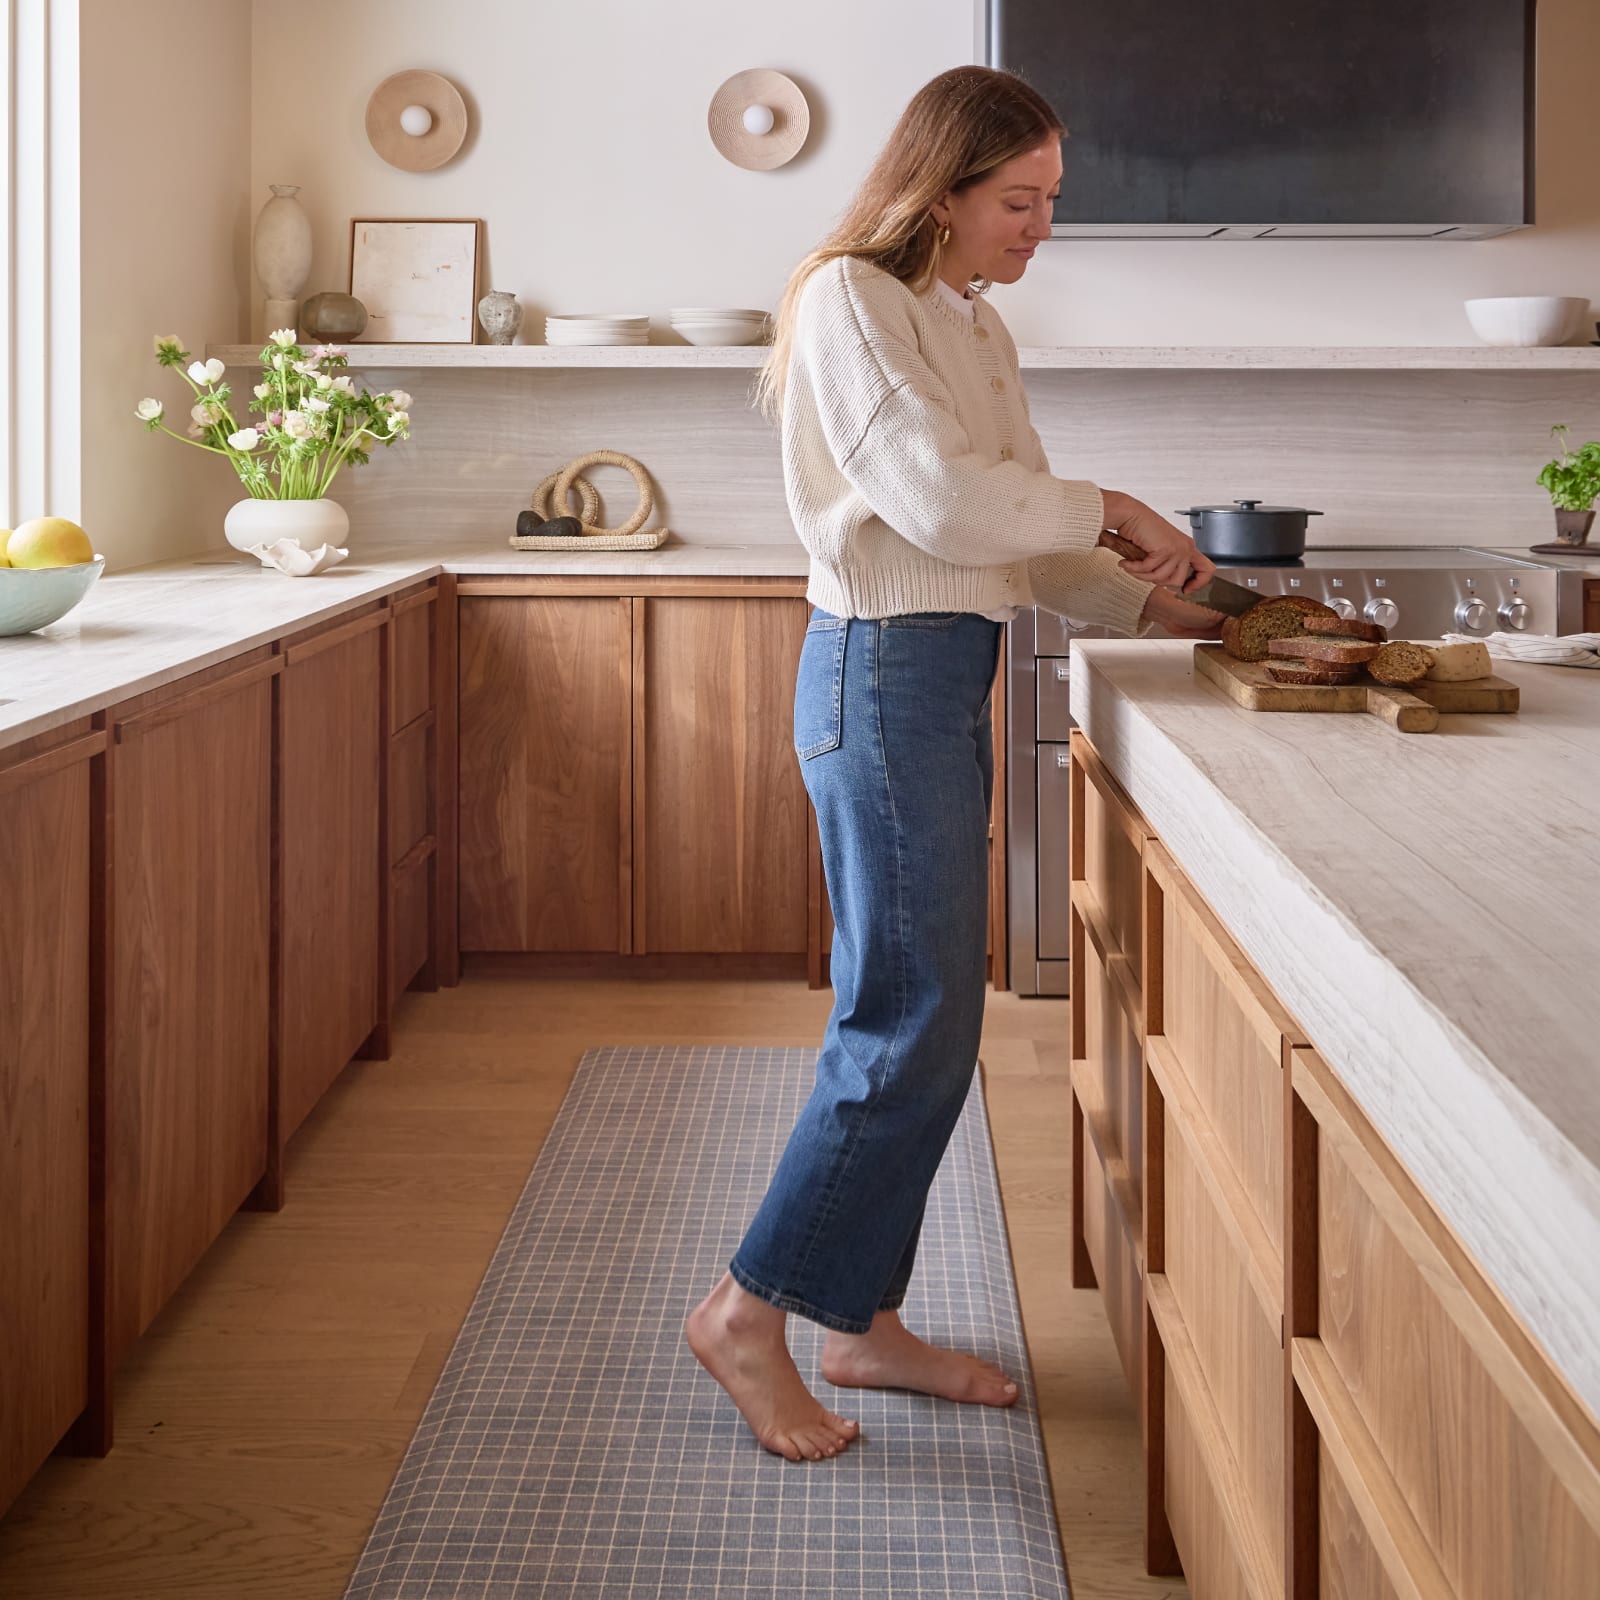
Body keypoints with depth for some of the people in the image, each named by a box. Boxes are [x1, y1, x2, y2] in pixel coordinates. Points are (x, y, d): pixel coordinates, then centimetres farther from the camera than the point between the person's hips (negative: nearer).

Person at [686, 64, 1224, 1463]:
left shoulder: (976, 329, 17)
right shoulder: (853, 300, -10)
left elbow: (1020, 544, 17)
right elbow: (938, 501, -21)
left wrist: (1155, 602, 5)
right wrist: (1112, 509, -10)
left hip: (949, 680, 9)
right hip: (884, 674, -9)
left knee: (915, 1018, 11)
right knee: (915, 1024, -7)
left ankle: (865, 1321, 21)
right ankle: (749, 1312, 4)